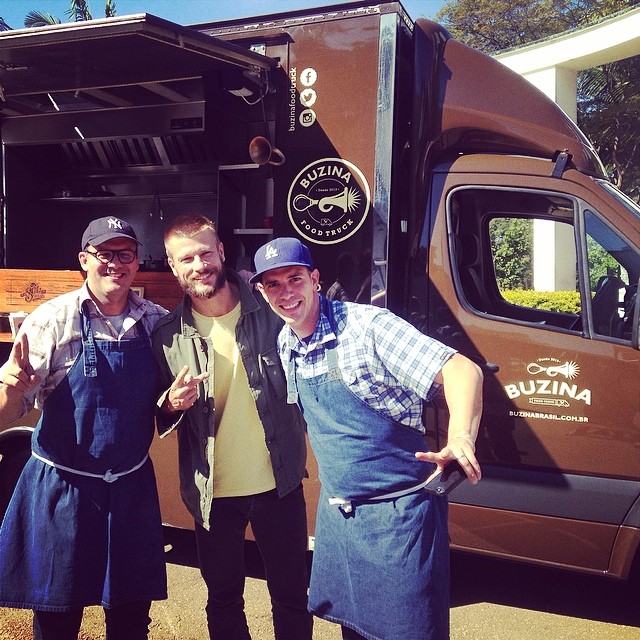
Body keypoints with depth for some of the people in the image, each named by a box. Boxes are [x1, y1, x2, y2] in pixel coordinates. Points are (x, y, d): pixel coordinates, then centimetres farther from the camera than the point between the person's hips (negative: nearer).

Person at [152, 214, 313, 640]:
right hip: (212, 493, 1)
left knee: (292, 597, 16)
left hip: (279, 485, -1)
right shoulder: (167, 336, -4)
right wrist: (172, 404, -13)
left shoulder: (270, 311, -8)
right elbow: (161, 415, 7)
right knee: (223, 603, 20)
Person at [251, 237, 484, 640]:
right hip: (335, 515, 7)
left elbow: (462, 370, -24)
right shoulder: (285, 346, 4)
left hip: (397, 513, -6)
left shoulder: (367, 325, -17)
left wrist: (461, 439, -39)